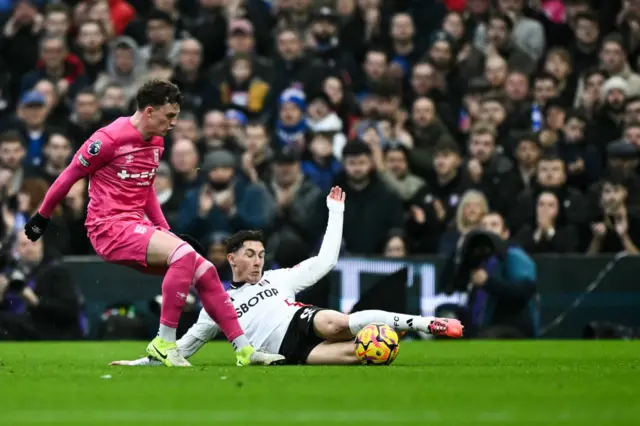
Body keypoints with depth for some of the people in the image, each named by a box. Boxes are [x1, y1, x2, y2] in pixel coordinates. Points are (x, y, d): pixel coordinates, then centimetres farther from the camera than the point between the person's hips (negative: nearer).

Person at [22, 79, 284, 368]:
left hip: (138, 226, 8)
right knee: (184, 253, -28)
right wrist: (42, 216, 5)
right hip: (109, 227, -8)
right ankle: (164, 343, -23)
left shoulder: (156, 143, 12)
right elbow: (70, 176, -3)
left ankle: (245, 351, 2)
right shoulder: (110, 139, -13)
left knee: (205, 271, -2)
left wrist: (166, 232, 20)